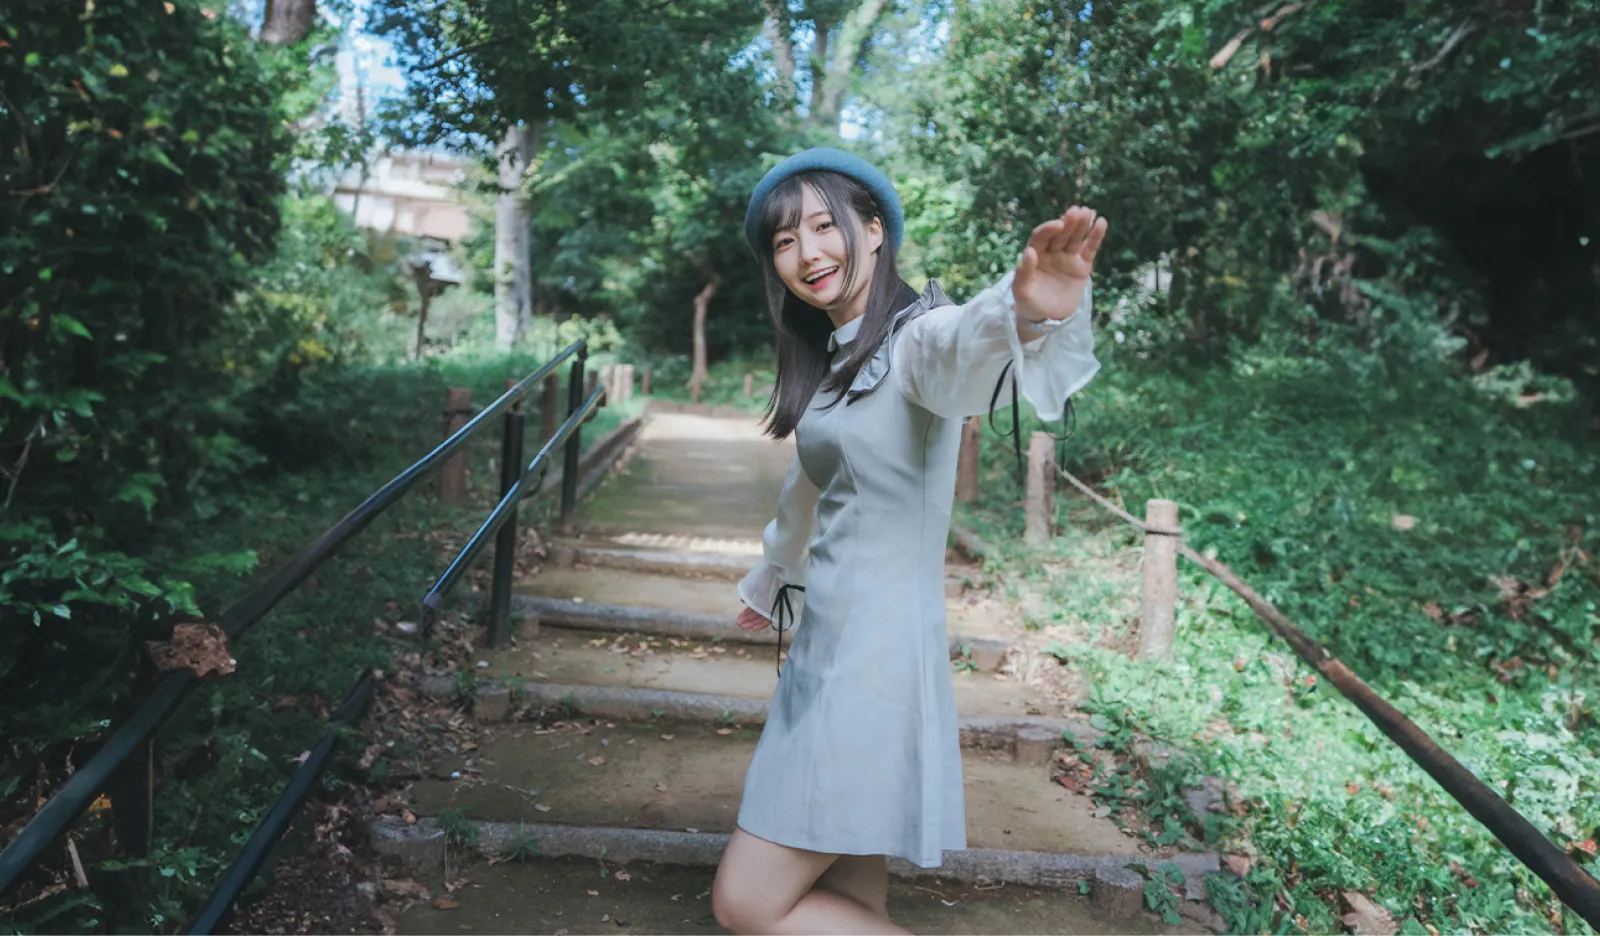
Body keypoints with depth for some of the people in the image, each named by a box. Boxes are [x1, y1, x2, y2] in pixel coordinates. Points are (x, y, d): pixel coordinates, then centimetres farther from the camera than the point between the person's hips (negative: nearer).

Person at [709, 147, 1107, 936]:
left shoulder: (915, 338, -12)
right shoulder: (827, 359, 14)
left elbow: (964, 349, -37)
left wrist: (1027, 312, -61)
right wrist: (767, 583, 45)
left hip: (876, 655, -8)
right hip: (826, 645, 8)